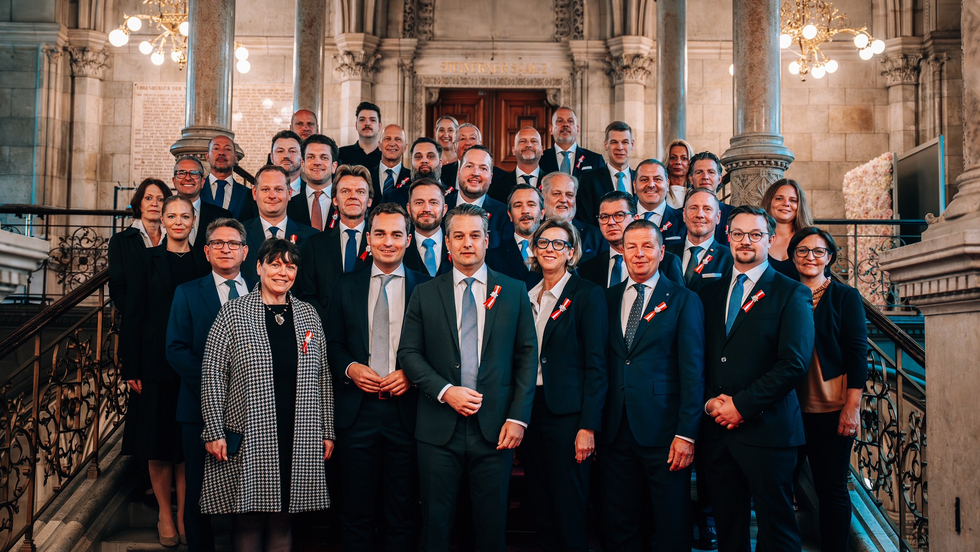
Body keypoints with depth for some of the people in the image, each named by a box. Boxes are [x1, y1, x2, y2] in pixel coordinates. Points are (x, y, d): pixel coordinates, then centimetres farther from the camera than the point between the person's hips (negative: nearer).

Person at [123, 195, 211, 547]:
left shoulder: (202, 263, 7)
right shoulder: (148, 261, 4)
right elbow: (133, 315, 1)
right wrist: (132, 368, -6)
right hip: (157, 362, -1)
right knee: (159, 441, 4)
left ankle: (185, 514, 15)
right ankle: (165, 514, 17)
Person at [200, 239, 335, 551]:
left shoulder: (308, 315, 11)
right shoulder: (233, 313, 0)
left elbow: (323, 378, 12)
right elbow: (212, 375, -3)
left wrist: (327, 431, 8)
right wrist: (214, 431, -8)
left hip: (299, 440, 3)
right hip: (248, 437, -3)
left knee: (283, 518, 8)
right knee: (248, 519, 2)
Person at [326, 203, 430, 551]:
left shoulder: (425, 288, 3)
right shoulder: (346, 286, 9)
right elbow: (333, 343, 12)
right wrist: (349, 368, -6)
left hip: (405, 410, -1)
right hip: (357, 410, 1)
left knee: (403, 516, 7)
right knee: (356, 513, 9)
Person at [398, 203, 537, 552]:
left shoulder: (514, 291, 6)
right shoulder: (425, 294, 6)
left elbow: (527, 356, 4)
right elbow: (409, 353, 3)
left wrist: (518, 417, -4)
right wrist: (445, 391, -12)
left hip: (495, 428, 0)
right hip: (439, 428, 0)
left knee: (492, 523, 7)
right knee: (436, 521, 8)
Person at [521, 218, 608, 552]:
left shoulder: (588, 295, -5)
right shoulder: (527, 297, 12)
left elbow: (596, 365, -9)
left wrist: (588, 426, -14)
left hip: (566, 413, -5)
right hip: (528, 409, 5)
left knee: (569, 510, 0)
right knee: (541, 509, 12)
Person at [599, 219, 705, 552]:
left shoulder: (684, 301, 0)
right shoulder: (608, 299, 11)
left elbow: (693, 372, -5)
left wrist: (686, 433, -12)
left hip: (663, 431, -3)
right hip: (615, 431, 3)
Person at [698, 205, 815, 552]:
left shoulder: (792, 294, -1)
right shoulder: (710, 291, 14)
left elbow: (794, 364, -11)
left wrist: (742, 405, -13)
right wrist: (709, 401, -5)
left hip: (766, 429, -4)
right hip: (716, 429, 4)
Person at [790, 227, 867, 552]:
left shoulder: (845, 297, 4)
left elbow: (857, 354, -1)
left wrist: (853, 407, -9)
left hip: (831, 410, -2)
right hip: (789, 407, 2)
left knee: (832, 489, 4)